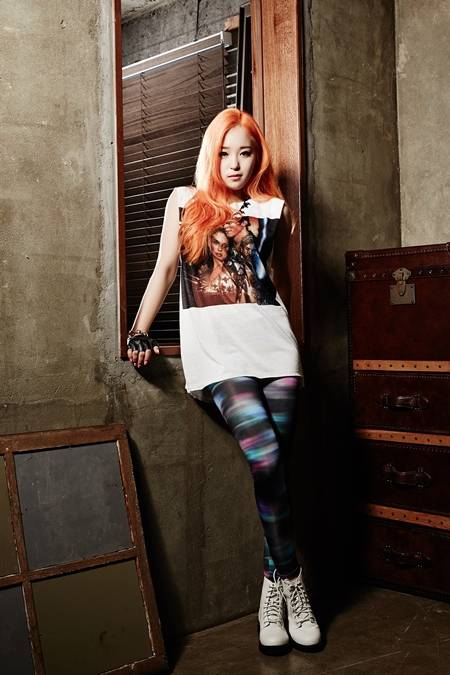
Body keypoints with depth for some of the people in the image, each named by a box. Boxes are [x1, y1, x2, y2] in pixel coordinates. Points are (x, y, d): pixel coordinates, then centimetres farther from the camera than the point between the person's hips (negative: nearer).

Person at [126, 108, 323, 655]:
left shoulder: (275, 210, 16)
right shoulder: (185, 201, 13)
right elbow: (165, 269, 14)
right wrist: (140, 331, 9)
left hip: (269, 334, 2)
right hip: (213, 339, -2)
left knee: (272, 461, -7)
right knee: (265, 458, -19)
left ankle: (273, 589, 9)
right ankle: (291, 582, -2)